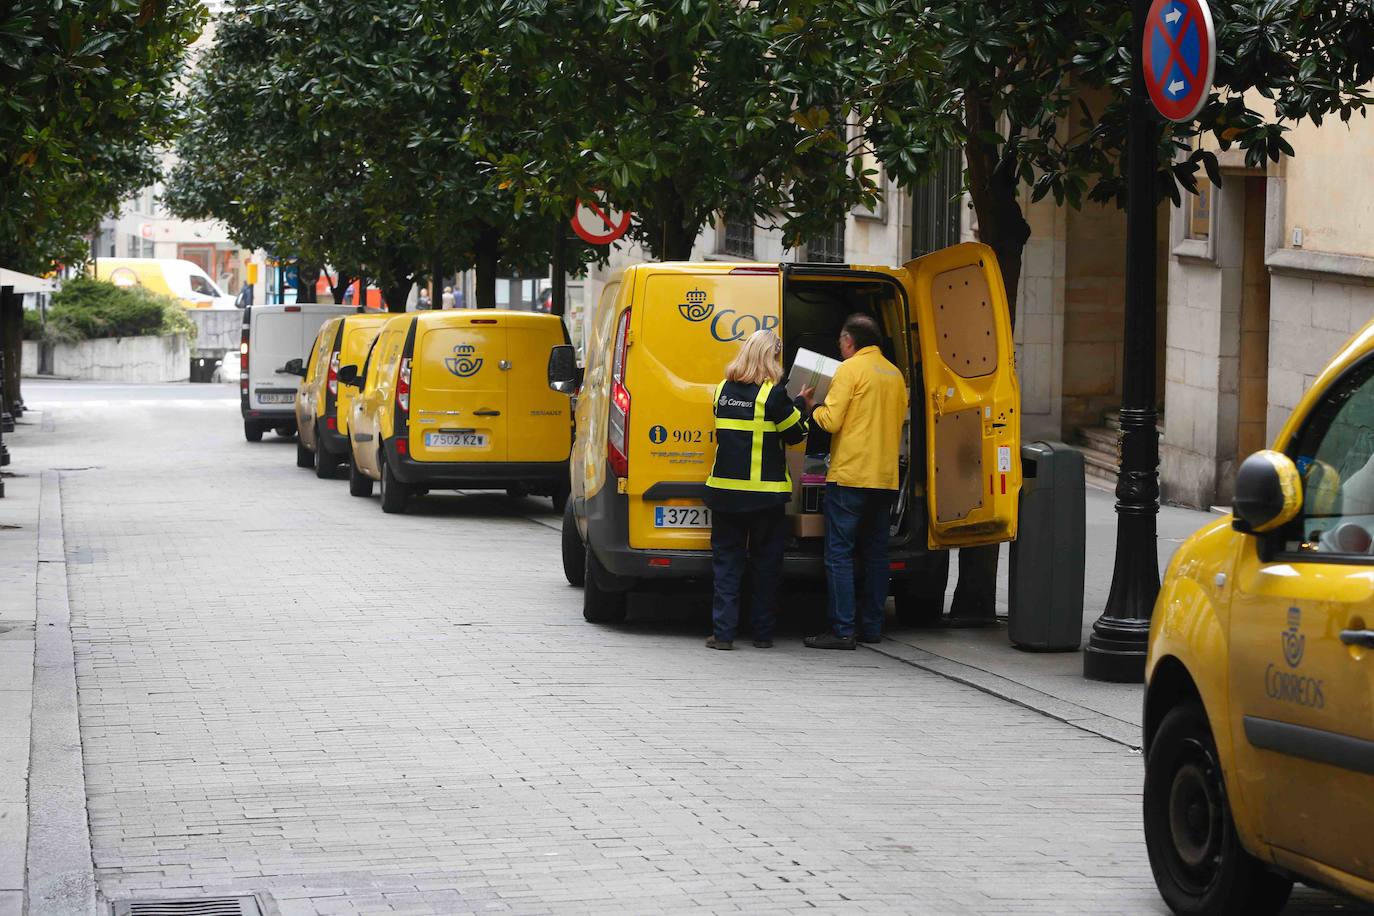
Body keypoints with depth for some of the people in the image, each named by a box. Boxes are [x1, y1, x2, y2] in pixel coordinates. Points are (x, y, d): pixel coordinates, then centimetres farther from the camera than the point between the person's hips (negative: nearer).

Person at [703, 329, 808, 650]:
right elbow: (795, 433, -3)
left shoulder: (723, 390, 4)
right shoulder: (773, 394, -12)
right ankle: (763, 633, 11)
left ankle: (722, 632, 0)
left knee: (726, 561, 7)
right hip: (764, 493, -3)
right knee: (764, 563, 8)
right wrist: (802, 407, 14)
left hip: (725, 491, 3)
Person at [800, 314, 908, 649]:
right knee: (874, 553, 13)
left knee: (839, 553, -4)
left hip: (850, 475, -7)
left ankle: (842, 630, -9)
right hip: (886, 478, 7)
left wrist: (811, 406, 5)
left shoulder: (850, 369, -9)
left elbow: (830, 420, -13)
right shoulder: (895, 374, 14)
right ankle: (871, 626, 16)